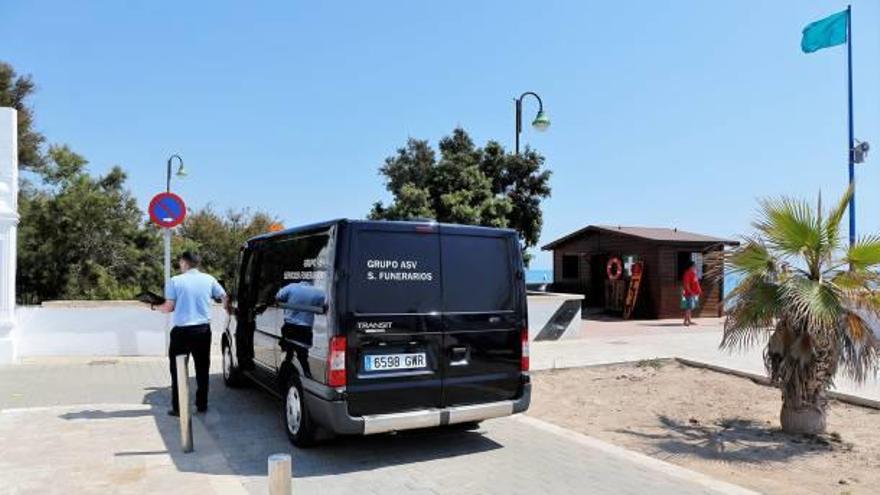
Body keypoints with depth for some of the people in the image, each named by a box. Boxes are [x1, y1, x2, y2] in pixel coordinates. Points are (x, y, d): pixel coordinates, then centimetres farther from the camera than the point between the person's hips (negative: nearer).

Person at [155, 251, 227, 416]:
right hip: (203, 330, 3)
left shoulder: (175, 281, -6)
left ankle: (178, 408, 9)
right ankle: (202, 405, 18)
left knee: (178, 370, 9)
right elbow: (224, 298, 7)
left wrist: (156, 307, 15)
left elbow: (169, 307, -7)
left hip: (181, 331, -3)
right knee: (202, 369, 13)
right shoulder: (209, 279, 2)